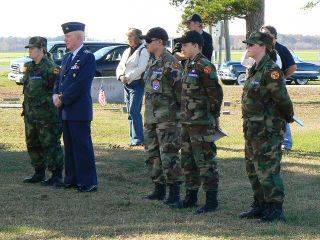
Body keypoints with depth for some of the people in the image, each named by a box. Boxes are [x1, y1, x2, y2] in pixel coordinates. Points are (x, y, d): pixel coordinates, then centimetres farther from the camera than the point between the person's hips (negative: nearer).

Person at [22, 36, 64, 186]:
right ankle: (39, 173, 26)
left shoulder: (50, 67, -13)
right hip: (31, 114, 9)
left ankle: (57, 175, 3)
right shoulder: (29, 67, 12)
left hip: (46, 115, -9)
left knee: (50, 145, -4)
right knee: (32, 144, 15)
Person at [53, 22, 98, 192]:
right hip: (65, 111, 8)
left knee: (83, 146, -5)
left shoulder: (88, 58, -10)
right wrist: (56, 95, -2)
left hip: (79, 111, -8)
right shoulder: (67, 58, 17)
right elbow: (60, 80, 18)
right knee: (69, 146, 13)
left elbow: (80, 84, -17)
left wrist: (63, 99, -15)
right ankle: (72, 179, 21)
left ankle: (88, 182, -1)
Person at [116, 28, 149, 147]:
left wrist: (128, 77, -18)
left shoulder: (143, 51, -6)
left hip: (137, 84, -8)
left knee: (134, 111, -15)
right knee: (131, 112, 8)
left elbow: (141, 68, -17)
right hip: (127, 85, 8)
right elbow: (120, 67, 16)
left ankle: (138, 138, -14)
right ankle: (134, 138, 13)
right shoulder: (127, 51, 19)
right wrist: (121, 76, -4)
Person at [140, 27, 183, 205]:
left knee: (168, 155, -8)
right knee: (152, 154, 13)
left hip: (167, 117, -9)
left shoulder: (170, 63, -14)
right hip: (151, 116, 9)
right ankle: (159, 188, 22)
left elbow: (180, 89, -15)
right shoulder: (151, 62, 14)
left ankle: (174, 192, -3)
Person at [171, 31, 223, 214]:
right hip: (187, 122, 10)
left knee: (206, 161, -5)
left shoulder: (205, 67, -15)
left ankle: (212, 201, 0)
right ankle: (191, 197, 25)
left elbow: (216, 93, -17)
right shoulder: (189, 65, 14)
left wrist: (214, 116, -11)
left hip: (202, 123, -10)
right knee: (188, 161, 15)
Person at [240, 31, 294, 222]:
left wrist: (288, 118, -4)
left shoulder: (271, 70, -17)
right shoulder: (255, 70, 14)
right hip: (253, 129, 10)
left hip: (268, 130, -10)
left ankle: (276, 210, -1)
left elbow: (282, 98, -17)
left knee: (268, 170, -7)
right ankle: (260, 206, 25)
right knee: (253, 169, 15)